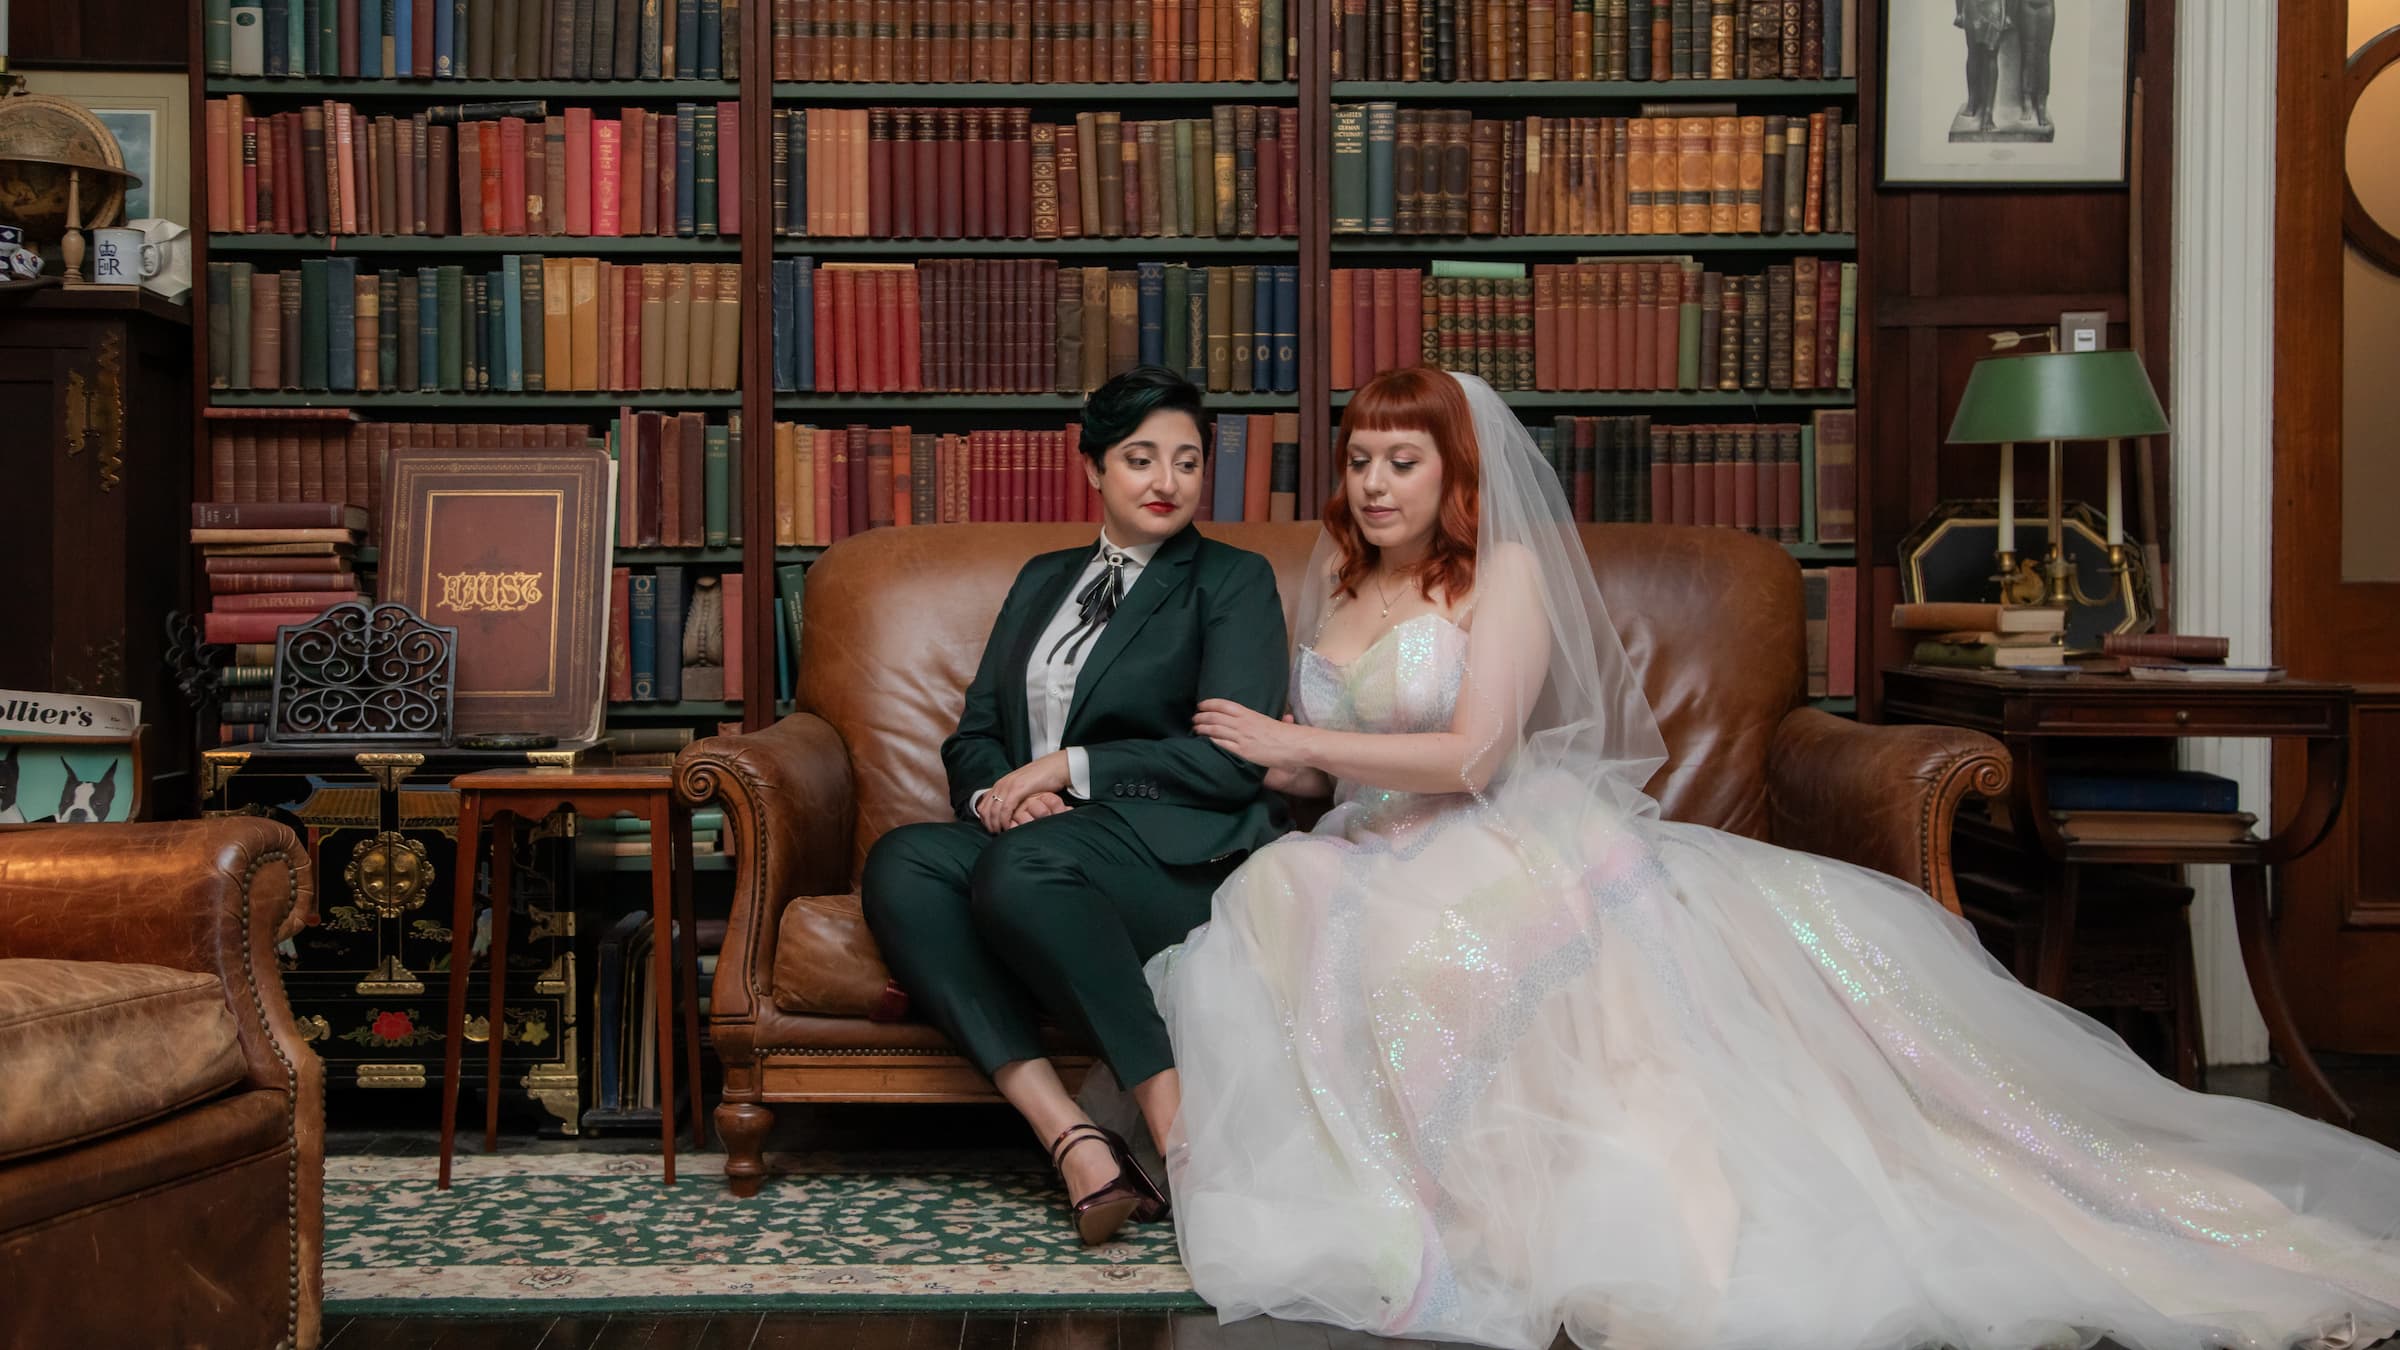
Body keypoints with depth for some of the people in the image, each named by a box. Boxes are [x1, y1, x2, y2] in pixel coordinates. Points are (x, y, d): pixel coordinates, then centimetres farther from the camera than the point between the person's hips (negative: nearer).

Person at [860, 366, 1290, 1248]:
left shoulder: (1234, 581, 9)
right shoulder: (1041, 580, 25)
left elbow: (1233, 760, -4)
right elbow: (973, 737, 20)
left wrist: (1069, 768, -9)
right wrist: (1000, 792, -5)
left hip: (1182, 855, -5)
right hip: (1033, 846, 5)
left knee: (1021, 863, -35)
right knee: (899, 864, -25)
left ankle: (1180, 1128, -31)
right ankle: (1072, 1140, -33)